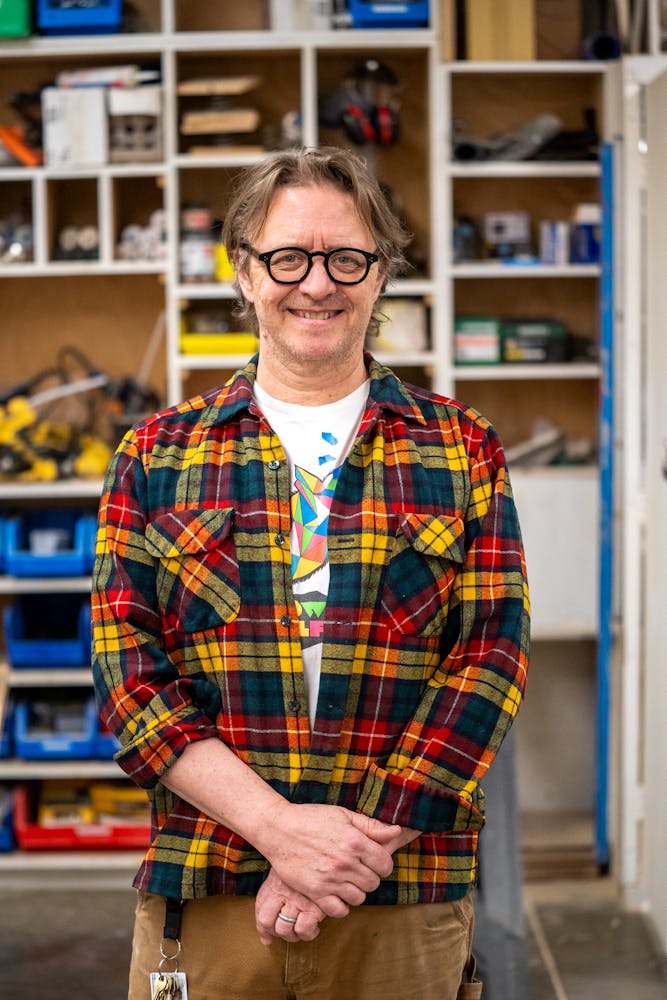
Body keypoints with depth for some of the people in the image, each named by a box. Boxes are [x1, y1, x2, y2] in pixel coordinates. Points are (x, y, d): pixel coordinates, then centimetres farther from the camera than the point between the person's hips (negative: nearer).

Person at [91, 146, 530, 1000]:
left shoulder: (461, 450, 6)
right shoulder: (155, 457, 6)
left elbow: (490, 658, -2)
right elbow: (125, 671, -1)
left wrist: (359, 846, -14)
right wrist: (277, 826, -15)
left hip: (405, 907, 0)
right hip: (201, 900, 0)